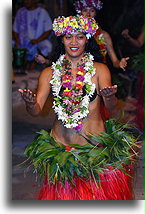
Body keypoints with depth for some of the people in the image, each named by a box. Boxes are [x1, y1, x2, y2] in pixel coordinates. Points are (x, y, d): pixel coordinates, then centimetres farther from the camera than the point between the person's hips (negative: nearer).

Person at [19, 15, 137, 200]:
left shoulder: (99, 69, 1)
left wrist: (110, 97, -32)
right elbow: (36, 110, -3)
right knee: (63, 195, 8)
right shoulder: (50, 73, 4)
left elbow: (111, 107, -10)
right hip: (60, 147, 1)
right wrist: (30, 103, -26)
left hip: (95, 144, -1)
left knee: (97, 194, 3)